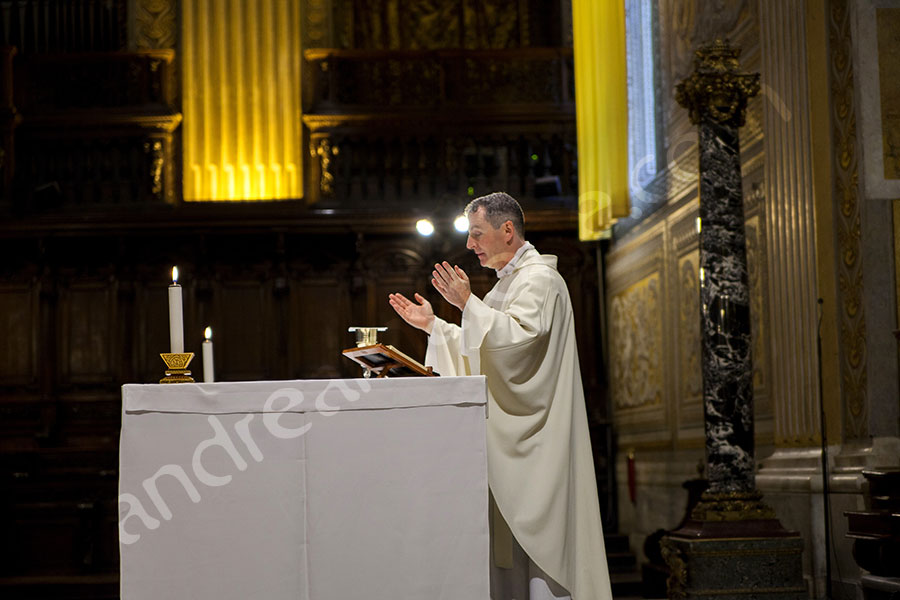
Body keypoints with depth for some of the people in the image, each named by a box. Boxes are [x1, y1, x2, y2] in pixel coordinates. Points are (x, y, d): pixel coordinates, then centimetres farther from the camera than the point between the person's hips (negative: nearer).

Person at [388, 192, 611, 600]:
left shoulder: (539, 279, -10)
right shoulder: (510, 282, 20)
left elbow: (518, 338, -26)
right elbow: (480, 356, 25)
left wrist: (467, 303, -23)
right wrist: (432, 324, 18)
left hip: (532, 441, -10)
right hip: (507, 434, 10)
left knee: (534, 532, -8)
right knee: (508, 534, 8)